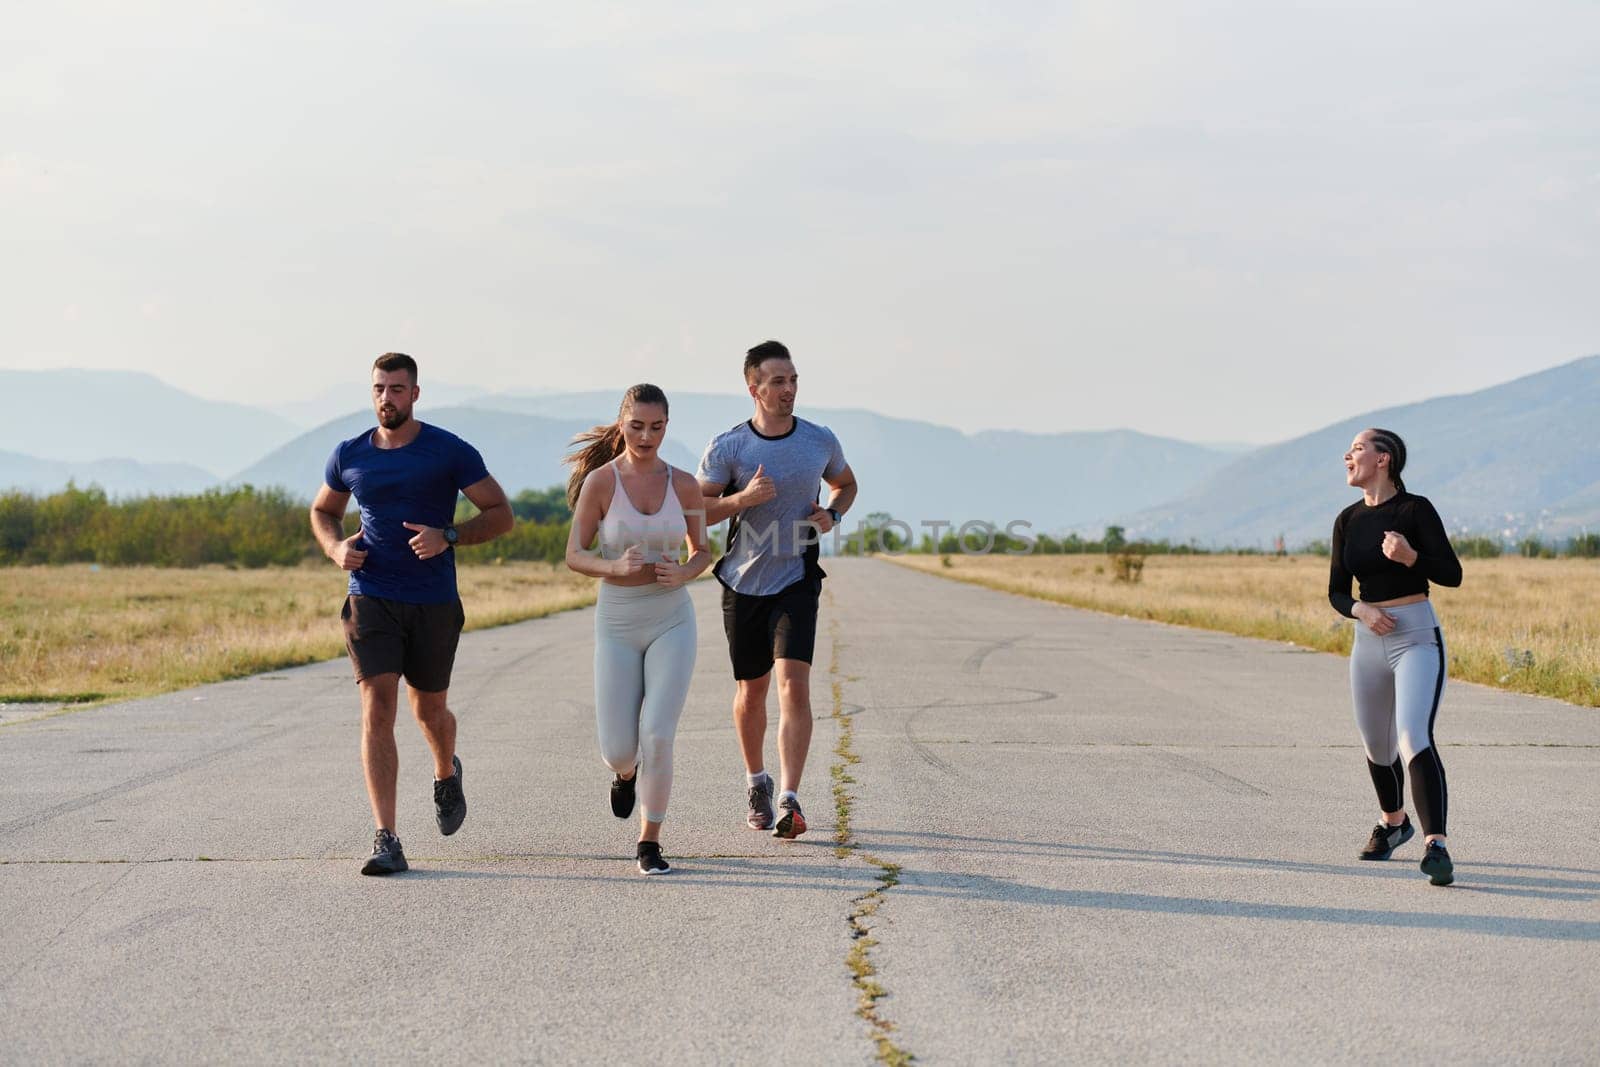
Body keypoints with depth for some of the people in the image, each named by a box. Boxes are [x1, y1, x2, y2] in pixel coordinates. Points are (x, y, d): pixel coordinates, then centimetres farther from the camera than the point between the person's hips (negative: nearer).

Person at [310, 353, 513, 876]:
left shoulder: (450, 452, -5)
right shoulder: (349, 455, 4)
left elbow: (501, 514, -3)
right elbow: (323, 511, 22)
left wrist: (448, 536, -20)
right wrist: (336, 548, -1)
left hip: (433, 603, -1)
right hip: (371, 600, 1)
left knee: (429, 710, 14)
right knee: (377, 710, -13)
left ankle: (447, 775, 51)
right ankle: (386, 842, -16)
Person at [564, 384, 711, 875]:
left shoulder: (684, 484, -2)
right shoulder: (599, 481, -8)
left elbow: (702, 552, 10)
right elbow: (574, 557, -4)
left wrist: (683, 574, -13)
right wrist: (615, 568, -25)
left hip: (672, 621, 0)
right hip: (618, 624, 0)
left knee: (657, 737, -15)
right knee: (617, 751, -1)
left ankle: (649, 842, 4)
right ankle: (627, 771, 39)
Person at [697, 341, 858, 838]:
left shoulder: (821, 441, 0)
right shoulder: (727, 447, -7)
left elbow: (847, 485, 20)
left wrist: (832, 514, -1)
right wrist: (743, 498, -22)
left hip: (796, 581, 0)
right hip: (743, 584, 0)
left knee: (793, 685, -16)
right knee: (751, 691, 12)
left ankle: (789, 801, -19)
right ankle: (756, 782, 36)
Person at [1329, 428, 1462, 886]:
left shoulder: (1414, 509, -8)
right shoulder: (1348, 520, 8)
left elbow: (1451, 574, -10)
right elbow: (1337, 591, 12)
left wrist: (1411, 557, -28)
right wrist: (1361, 610, -10)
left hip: (1417, 638, -6)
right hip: (1369, 642, 6)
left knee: (1414, 739, -24)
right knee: (1376, 746, 17)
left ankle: (1435, 845, -31)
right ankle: (1393, 822, 44)